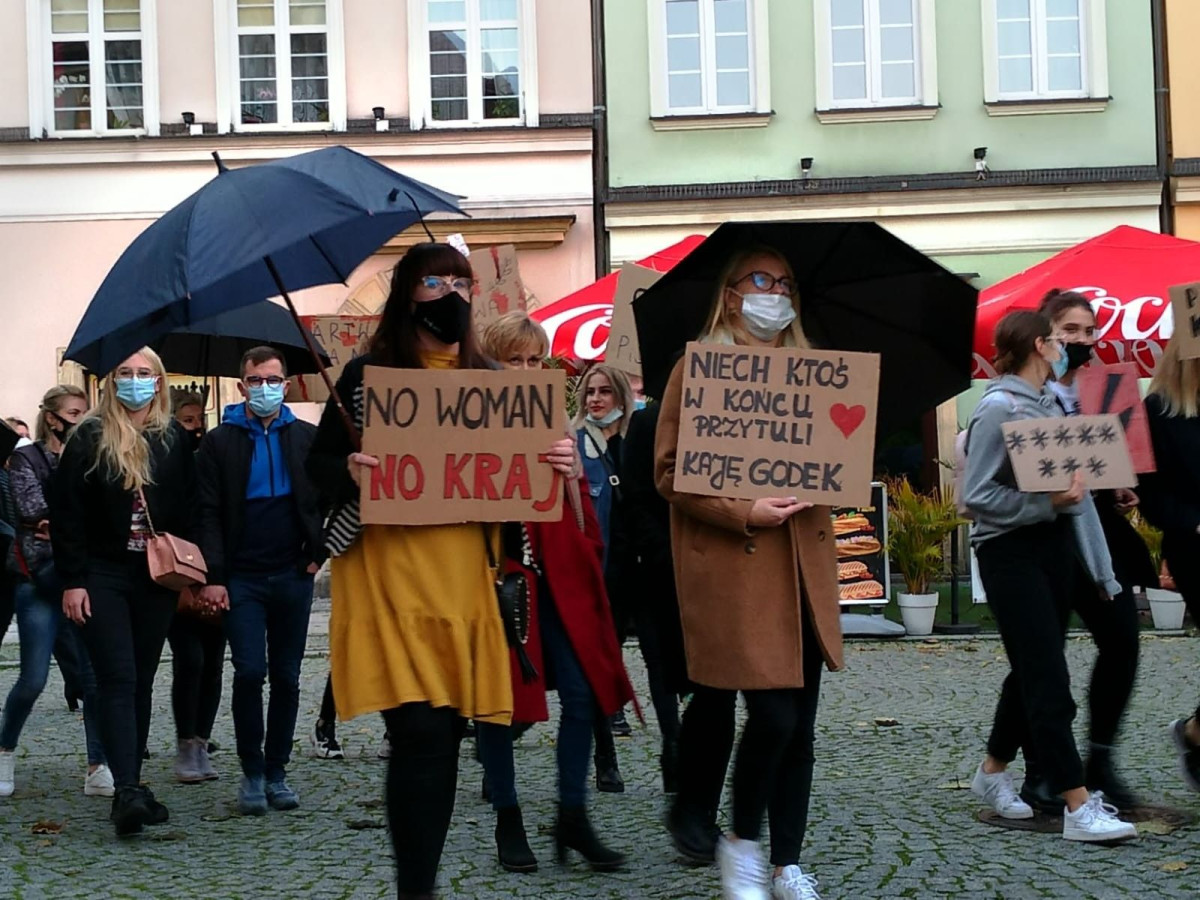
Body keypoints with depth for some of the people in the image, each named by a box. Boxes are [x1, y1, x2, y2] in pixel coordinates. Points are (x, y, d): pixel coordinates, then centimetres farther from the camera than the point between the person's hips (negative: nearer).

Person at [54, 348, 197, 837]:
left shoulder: (174, 439, 7)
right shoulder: (88, 438, 0)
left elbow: (189, 510, 8)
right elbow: (68, 515, -2)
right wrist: (72, 580, -8)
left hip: (156, 578, 3)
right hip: (103, 577, -3)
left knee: (141, 682, 8)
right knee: (118, 681, -10)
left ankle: (129, 786, 16)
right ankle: (127, 789, -17)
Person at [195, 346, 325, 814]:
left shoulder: (308, 438, 7)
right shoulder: (219, 442, 3)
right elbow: (208, 513, -2)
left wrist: (318, 553, 0)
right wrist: (213, 576, -10)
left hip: (293, 576, 2)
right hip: (242, 577, -2)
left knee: (286, 677, 6)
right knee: (249, 672, -9)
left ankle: (276, 772, 17)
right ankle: (252, 774, 4)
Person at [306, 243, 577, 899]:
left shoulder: (490, 378, 12)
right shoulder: (368, 374, 0)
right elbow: (318, 463, 1)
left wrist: (558, 463, -6)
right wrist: (350, 470, -21)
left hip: (465, 575, 4)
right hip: (391, 571, -4)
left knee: (447, 731, 7)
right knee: (421, 729, -13)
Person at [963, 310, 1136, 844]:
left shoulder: (1051, 404, 11)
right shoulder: (998, 409, -12)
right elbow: (976, 496, -16)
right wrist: (1049, 501, -22)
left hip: (1054, 545, 8)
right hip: (1011, 552, -8)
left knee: (1032, 672, 15)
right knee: (1047, 679, -8)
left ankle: (993, 771, 32)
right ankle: (1078, 806, -8)